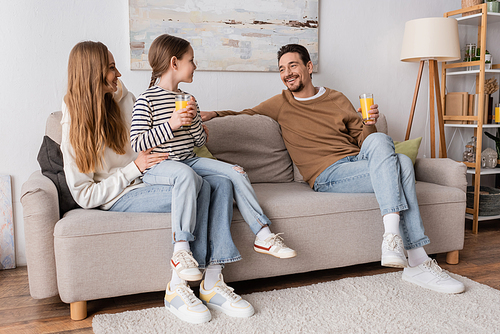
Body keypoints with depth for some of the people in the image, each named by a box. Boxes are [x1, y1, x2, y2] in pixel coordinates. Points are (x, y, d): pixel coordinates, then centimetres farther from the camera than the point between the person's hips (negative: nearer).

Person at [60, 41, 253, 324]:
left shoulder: (125, 99, 8)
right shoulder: (75, 127, -7)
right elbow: (84, 196, -11)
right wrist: (134, 168, -16)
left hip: (148, 182, 7)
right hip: (119, 198, -7)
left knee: (221, 184, -15)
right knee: (197, 187, -30)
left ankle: (213, 281, -23)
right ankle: (176, 289, -25)